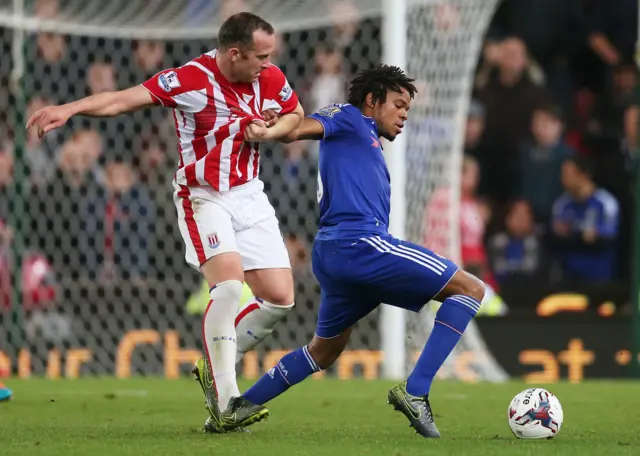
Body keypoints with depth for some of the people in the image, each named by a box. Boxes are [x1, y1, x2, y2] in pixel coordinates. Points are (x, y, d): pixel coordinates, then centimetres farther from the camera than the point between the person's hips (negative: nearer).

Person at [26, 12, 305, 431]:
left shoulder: (271, 79, -3)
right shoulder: (190, 79, -19)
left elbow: (296, 116, 15)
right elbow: (124, 99, -26)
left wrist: (268, 132, -7)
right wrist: (70, 109, -41)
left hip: (250, 195, 6)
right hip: (203, 197, -6)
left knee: (280, 299, -1)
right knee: (229, 283, -26)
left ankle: (215, 367, 18)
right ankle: (224, 400, -23)